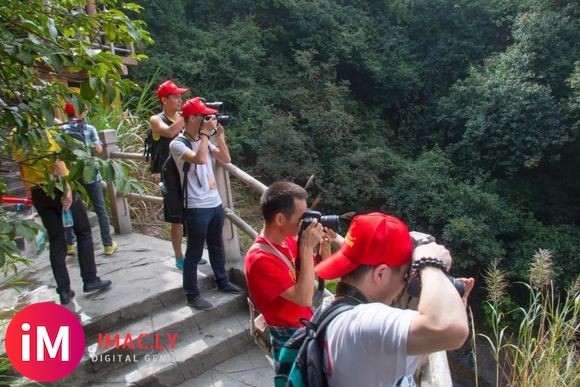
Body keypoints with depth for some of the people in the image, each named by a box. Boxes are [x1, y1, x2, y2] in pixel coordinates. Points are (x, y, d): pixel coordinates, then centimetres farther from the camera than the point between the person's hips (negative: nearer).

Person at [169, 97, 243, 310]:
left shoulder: (205, 140, 9)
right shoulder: (178, 144, -12)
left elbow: (226, 159, 9)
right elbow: (199, 159, -29)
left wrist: (219, 136, -1)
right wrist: (206, 133, -19)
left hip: (215, 203, 7)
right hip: (197, 207, -7)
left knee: (216, 246, 21)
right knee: (194, 253, 4)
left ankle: (222, 281, 38)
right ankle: (192, 295, 18)